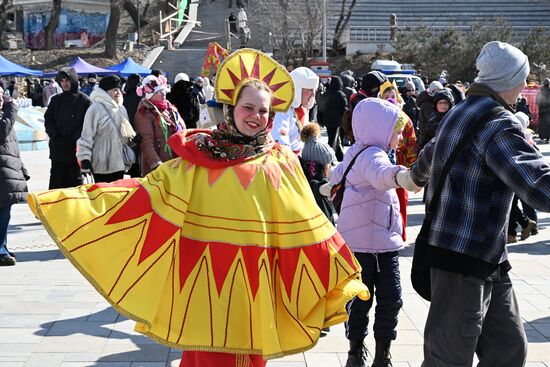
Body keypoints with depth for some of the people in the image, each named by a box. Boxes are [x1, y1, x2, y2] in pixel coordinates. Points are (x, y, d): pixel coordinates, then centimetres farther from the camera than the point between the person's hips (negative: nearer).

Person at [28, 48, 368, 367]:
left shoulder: (281, 162, 3)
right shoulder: (201, 152, 3)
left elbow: (305, 224, 4)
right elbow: (153, 190, 1)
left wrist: (338, 277, 2)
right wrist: (76, 200, -5)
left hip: (255, 278, 1)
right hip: (207, 274, -1)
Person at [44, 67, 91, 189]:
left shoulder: (84, 100, -1)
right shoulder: (55, 100, 12)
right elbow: (48, 120, 10)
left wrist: (74, 139, -15)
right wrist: (56, 137, -6)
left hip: (76, 149, -3)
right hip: (57, 149, 4)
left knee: (75, 182, 2)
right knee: (56, 183, 6)